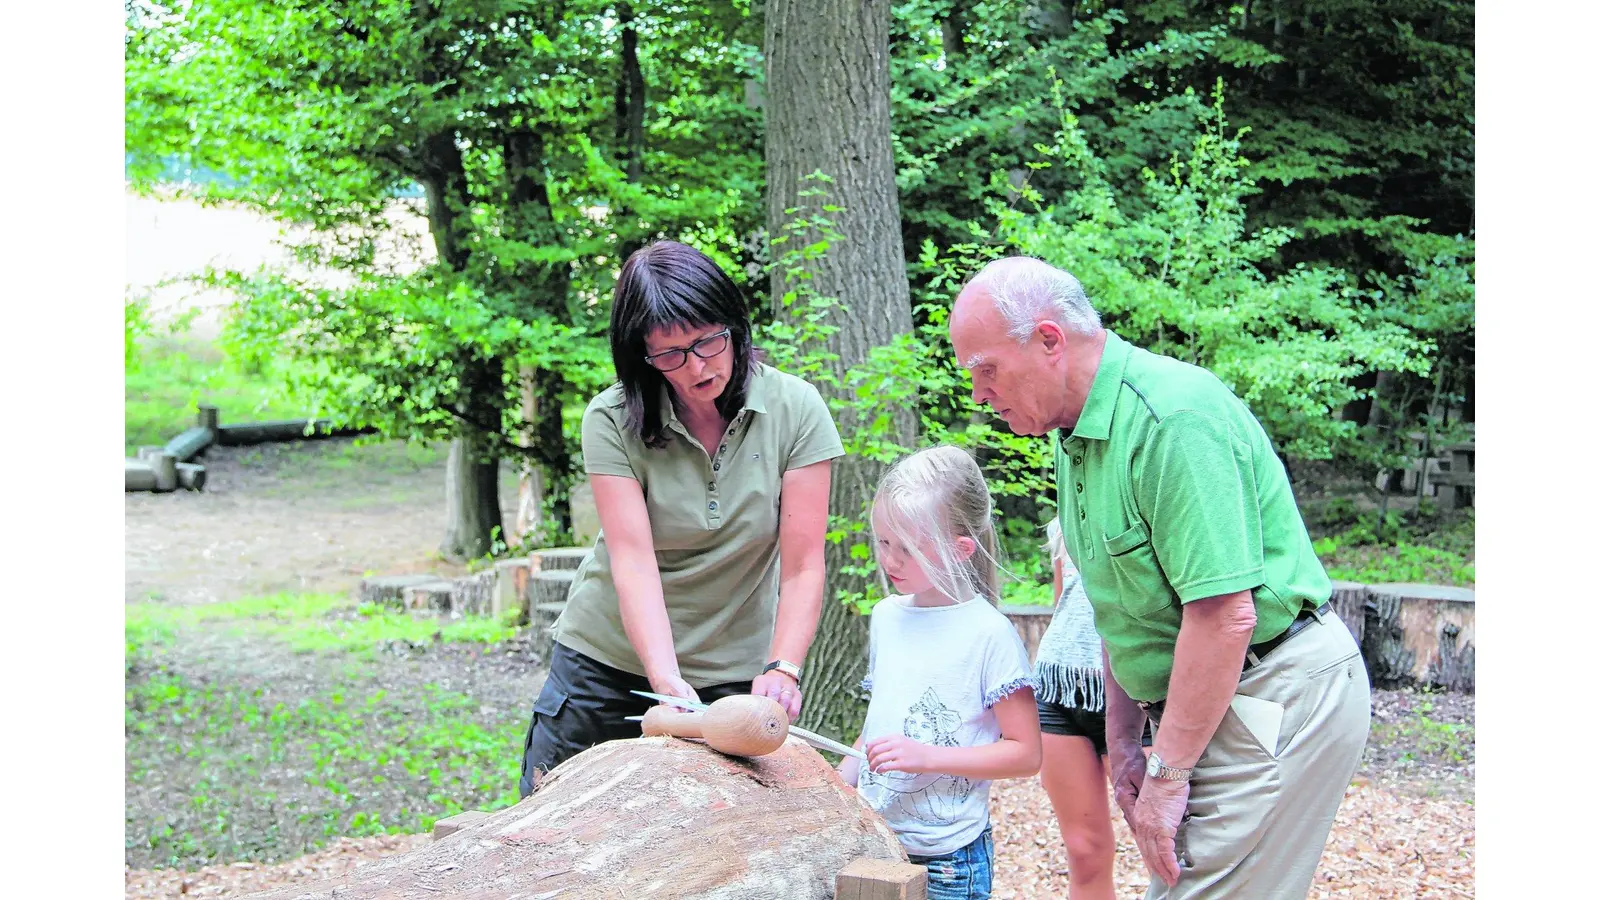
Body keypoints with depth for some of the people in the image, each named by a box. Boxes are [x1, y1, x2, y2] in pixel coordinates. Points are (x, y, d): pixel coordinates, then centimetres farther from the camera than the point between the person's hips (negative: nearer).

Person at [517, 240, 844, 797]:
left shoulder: (794, 409, -12)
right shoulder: (612, 421, -13)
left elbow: (802, 567, -15)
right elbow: (634, 561, -22)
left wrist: (781, 670, -30)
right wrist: (667, 682, -35)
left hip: (732, 676, 0)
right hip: (606, 661, 0)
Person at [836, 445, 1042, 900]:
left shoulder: (989, 633, -13)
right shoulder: (886, 615, 6)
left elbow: (1025, 753, -12)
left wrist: (927, 756, -20)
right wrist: (839, 784, 4)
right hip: (871, 840, 6)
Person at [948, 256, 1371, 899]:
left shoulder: (1173, 416, -21)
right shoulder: (1077, 433, 10)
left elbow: (1224, 615, -25)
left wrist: (1166, 775, -19)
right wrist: (1121, 740, 14)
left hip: (1276, 698, -10)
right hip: (1199, 702, 10)